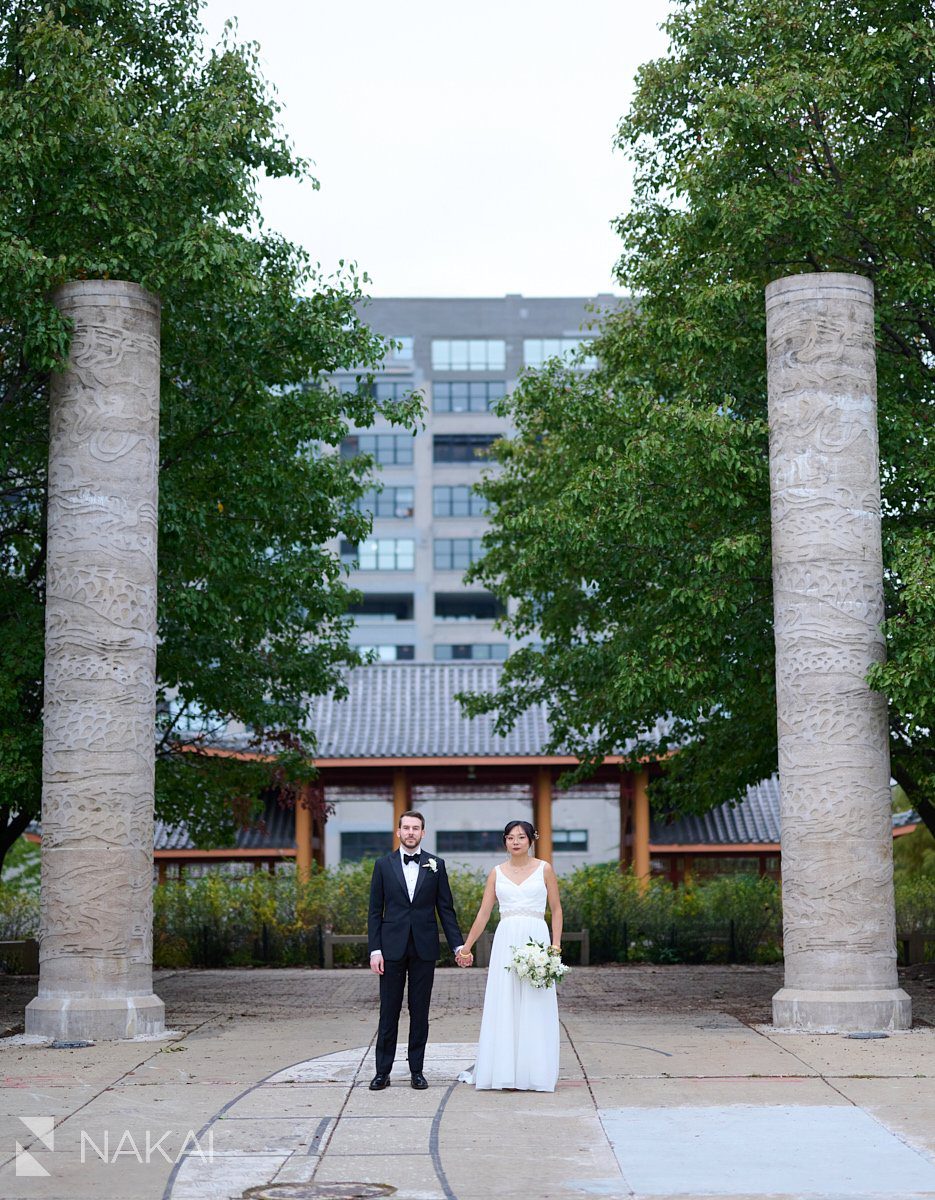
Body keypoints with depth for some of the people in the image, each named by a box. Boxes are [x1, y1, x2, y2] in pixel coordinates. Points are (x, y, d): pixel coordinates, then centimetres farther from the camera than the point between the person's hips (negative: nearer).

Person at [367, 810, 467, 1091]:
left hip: (424, 948, 1)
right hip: (392, 948, -1)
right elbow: (375, 911, 3)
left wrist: (458, 945, -1)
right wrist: (375, 949, -5)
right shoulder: (384, 865, 4)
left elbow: (446, 909, 6)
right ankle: (383, 1072, 7)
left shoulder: (436, 865, 5)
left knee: (420, 1012, 5)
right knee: (389, 1011, 2)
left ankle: (417, 1070, 12)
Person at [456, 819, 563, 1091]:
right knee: (503, 1005, 1)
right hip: (506, 941, 2)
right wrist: (466, 947, 9)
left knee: (534, 1006, -1)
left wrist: (556, 944, -3)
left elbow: (556, 909, 7)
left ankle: (533, 1072, 5)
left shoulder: (544, 869, 5)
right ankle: (504, 1070, 5)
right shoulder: (497, 873, 9)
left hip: (536, 940, -2)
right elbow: (483, 914, 11)